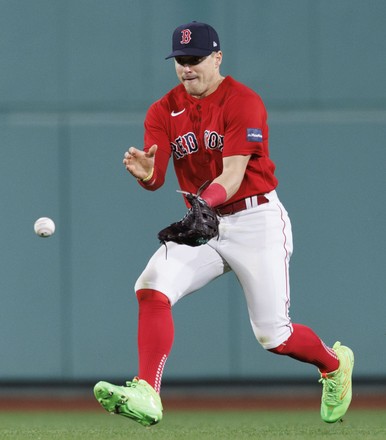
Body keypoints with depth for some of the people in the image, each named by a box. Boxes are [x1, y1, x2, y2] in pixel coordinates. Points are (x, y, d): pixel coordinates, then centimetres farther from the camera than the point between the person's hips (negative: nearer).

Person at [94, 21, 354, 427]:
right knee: (151, 287, -23)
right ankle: (146, 395, -28)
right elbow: (156, 178, -7)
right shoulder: (163, 111, 4)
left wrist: (203, 201, -42)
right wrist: (145, 173, -32)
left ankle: (334, 363, 31)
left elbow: (233, 174, -22)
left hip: (256, 221, -4)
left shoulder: (244, 102, -12)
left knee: (273, 336, -2)